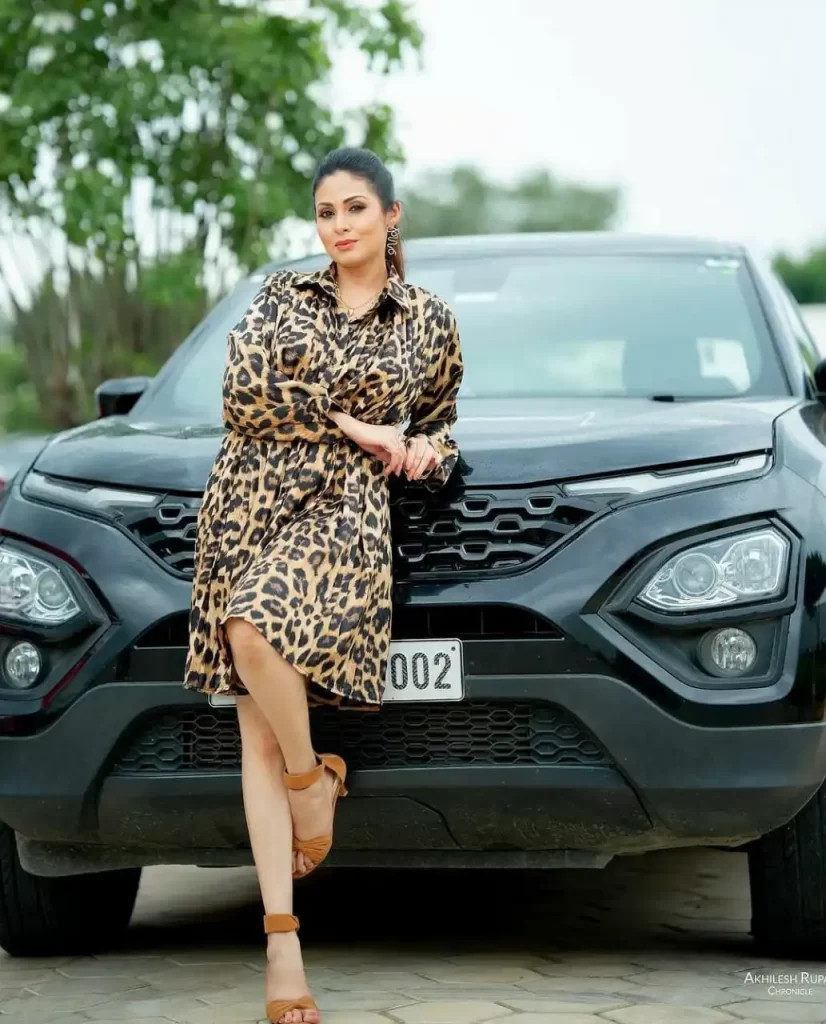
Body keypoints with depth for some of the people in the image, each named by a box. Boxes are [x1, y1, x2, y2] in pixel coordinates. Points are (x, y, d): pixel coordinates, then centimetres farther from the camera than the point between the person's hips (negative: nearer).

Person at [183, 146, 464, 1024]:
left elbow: (439, 424, 26)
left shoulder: (428, 322, 12)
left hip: (344, 511, -2)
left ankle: (312, 776, -6)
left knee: (256, 628, -34)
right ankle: (282, 939, -6)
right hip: (250, 503, 2)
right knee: (258, 732, -5)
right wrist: (352, 427, -4)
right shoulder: (281, 295, 12)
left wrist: (427, 451, 4)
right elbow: (244, 392, -2)